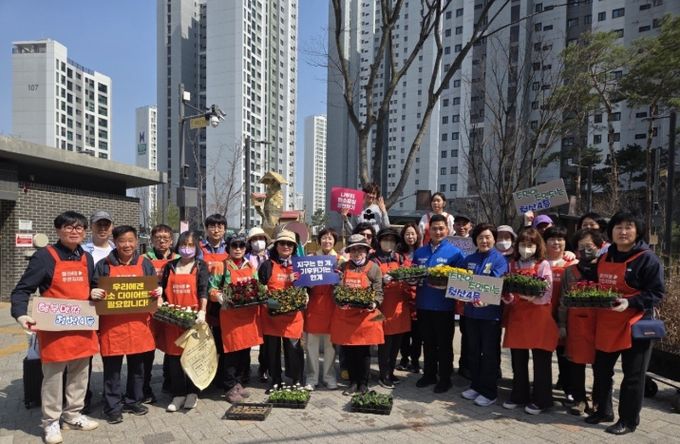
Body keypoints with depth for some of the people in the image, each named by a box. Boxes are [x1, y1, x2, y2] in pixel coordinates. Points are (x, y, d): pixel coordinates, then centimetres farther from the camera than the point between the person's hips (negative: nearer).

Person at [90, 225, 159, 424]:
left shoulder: (145, 263, 7)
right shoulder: (103, 265, 1)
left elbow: (154, 288, 12)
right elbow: (94, 289, 4)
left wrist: (158, 292, -10)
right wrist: (93, 293, -18)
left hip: (138, 322, 2)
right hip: (112, 324, -2)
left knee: (137, 365, 13)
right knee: (112, 368, 4)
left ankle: (133, 401, 29)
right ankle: (113, 406, 18)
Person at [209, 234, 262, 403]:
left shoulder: (251, 266, 12)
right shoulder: (223, 266, -2)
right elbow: (213, 289, -3)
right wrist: (222, 299, -18)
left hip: (249, 312, 5)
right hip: (230, 313, -5)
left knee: (245, 350, 10)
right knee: (232, 350, -2)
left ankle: (239, 383, 25)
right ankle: (230, 388, 11)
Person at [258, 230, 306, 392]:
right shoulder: (267, 265, 4)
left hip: (293, 315, 0)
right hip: (271, 314, 0)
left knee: (294, 349, 3)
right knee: (272, 349, 8)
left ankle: (297, 381, 19)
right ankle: (275, 381, 24)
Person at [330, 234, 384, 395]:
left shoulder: (373, 268, 1)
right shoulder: (343, 267, 10)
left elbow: (379, 293, -1)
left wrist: (374, 304, -19)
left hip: (365, 316, -3)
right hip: (344, 315, 3)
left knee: (363, 351, 5)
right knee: (348, 351, 10)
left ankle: (363, 384, 21)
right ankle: (353, 382, 26)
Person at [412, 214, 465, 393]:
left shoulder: (454, 252, -6)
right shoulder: (419, 252, 8)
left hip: (444, 306, -4)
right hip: (423, 304, 4)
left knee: (444, 344, 8)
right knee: (428, 342, 17)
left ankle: (445, 378, 23)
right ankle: (429, 374, 31)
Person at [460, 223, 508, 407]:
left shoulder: (499, 259, -7)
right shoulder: (469, 259, 10)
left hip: (490, 312, -5)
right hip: (471, 311, 6)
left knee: (489, 353, 5)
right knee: (473, 351, 15)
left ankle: (489, 392, 17)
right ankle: (476, 386, 29)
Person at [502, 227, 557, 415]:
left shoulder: (543, 265, -4)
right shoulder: (512, 265, 8)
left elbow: (546, 296, -11)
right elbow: (509, 296, 10)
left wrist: (530, 296, -29)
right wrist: (507, 296, -13)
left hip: (538, 317, -4)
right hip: (517, 316, 4)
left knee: (541, 361, 5)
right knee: (518, 360, 13)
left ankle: (540, 400, 19)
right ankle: (519, 395, 27)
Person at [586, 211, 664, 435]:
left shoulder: (647, 259, -9)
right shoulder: (604, 259, 11)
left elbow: (657, 293, -13)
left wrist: (629, 303, -25)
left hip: (634, 325, -6)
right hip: (605, 325, 6)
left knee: (632, 375, 6)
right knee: (601, 370, 15)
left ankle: (628, 420, 20)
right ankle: (603, 410, 32)